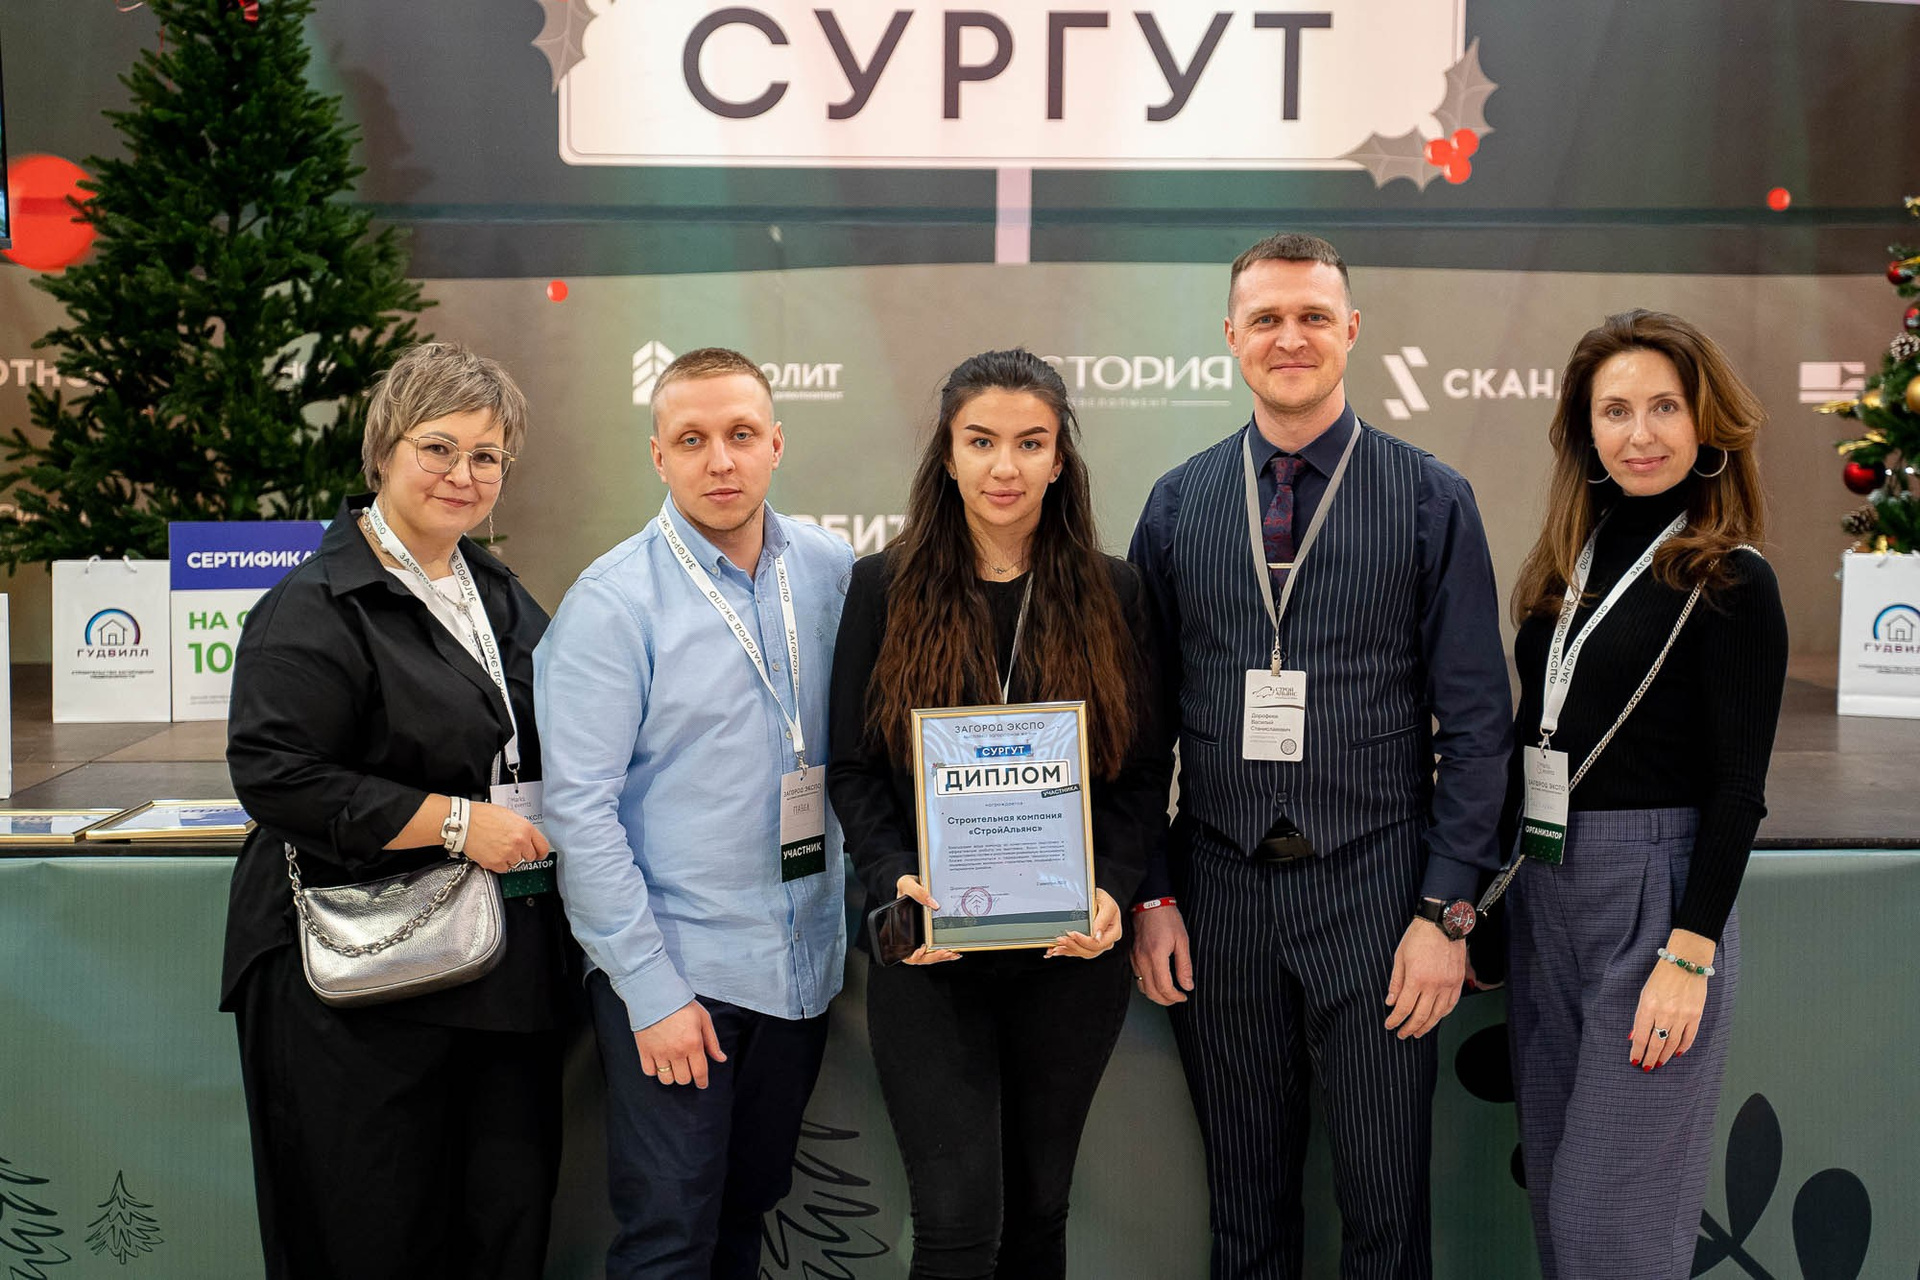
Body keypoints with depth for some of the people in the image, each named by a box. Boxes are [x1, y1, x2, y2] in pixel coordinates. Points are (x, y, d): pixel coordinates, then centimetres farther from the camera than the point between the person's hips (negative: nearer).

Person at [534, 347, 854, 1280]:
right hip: (673, 968, -4)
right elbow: (579, 808, -14)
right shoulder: (613, 601, -12)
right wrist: (651, 988, -15)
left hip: (802, 961, 5)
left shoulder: (831, 572, 2)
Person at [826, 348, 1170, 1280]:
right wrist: (896, 883, -16)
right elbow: (850, 769, 0)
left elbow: (1146, 771, 4)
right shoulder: (885, 588, 1)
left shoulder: (1112, 595, 3)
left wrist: (1111, 890, -12)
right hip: (928, 955, -1)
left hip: (1072, 955, 2)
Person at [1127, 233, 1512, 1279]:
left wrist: (1448, 910, -8)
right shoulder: (1176, 505, 7)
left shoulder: (1433, 502, 0)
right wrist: (1151, 895, 1)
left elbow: (1474, 722, -2)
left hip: (1373, 889, -2)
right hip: (1218, 889, 2)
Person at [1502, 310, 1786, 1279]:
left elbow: (1738, 788, -11)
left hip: (1652, 883, -7)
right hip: (1542, 888, 7)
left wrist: (1690, 953, -17)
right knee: (1553, 1193, 15)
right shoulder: (1568, 566, 9)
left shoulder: (1729, 581, -8)